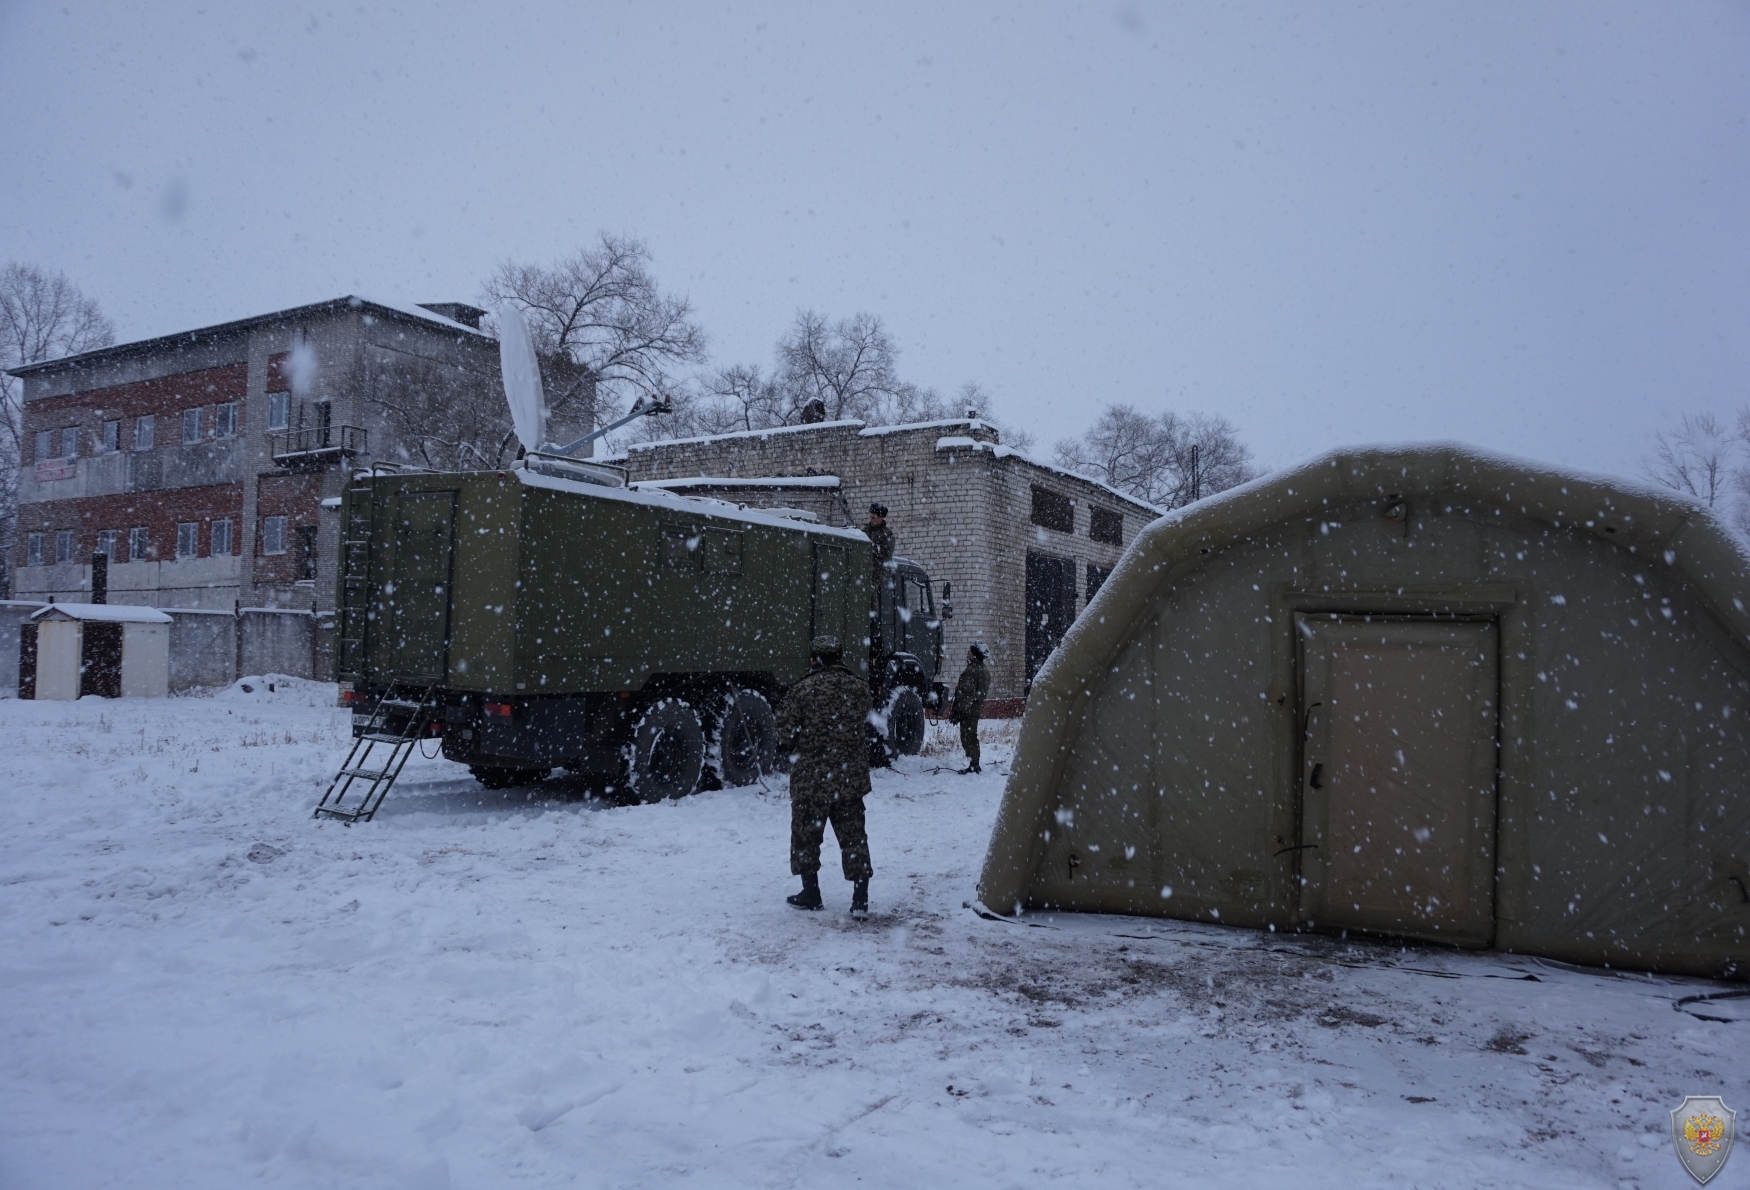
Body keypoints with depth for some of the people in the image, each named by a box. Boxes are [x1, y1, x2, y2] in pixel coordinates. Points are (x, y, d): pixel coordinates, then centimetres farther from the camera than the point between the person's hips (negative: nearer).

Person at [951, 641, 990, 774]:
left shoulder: (971, 671, -20)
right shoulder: (984, 670, 13)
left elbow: (967, 694, -24)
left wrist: (958, 712, -21)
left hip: (968, 711, -10)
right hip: (977, 709, 10)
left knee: (967, 738, -5)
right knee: (972, 738, 18)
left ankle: (973, 765, -6)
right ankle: (975, 765, 24)